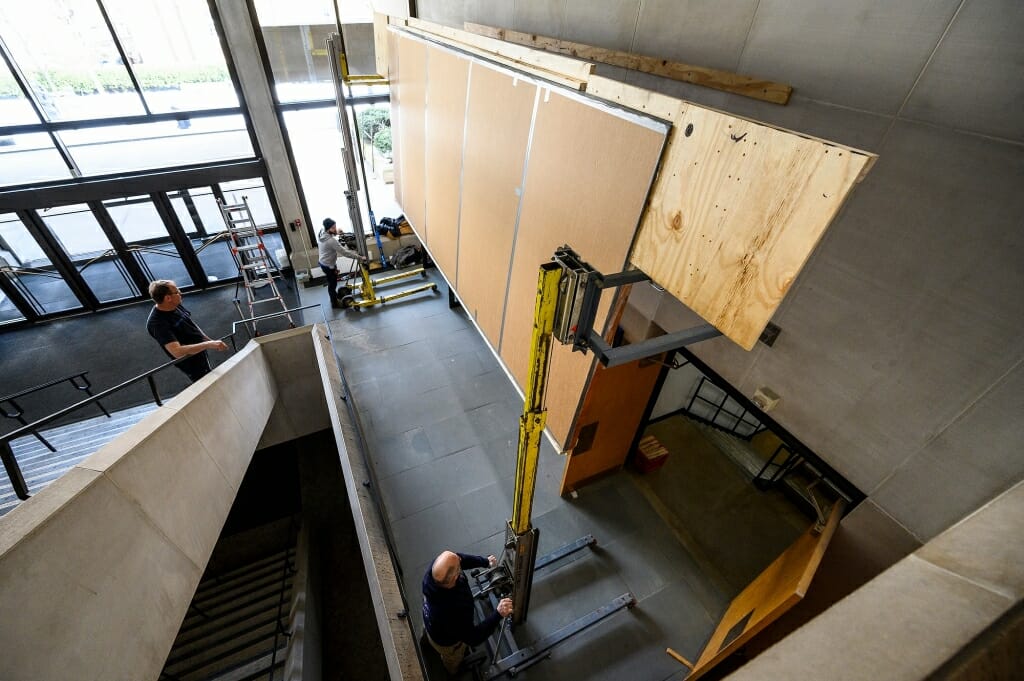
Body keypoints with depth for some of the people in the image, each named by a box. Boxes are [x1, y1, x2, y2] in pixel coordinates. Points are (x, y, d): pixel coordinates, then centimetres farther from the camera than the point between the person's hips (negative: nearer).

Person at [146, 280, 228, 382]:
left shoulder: (175, 305, -7)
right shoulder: (158, 323, -30)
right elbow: (177, 351, -38)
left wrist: (209, 340, 12)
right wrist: (208, 345, -41)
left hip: (200, 352, 8)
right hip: (191, 362, -8)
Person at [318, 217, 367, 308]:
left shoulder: (321, 233, -5)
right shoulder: (331, 240, -33)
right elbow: (344, 252, -31)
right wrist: (359, 257, -27)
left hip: (323, 262, 9)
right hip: (328, 265, -9)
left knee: (332, 283, 27)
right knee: (332, 284, 10)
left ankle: (334, 296, 48)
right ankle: (335, 303, 28)